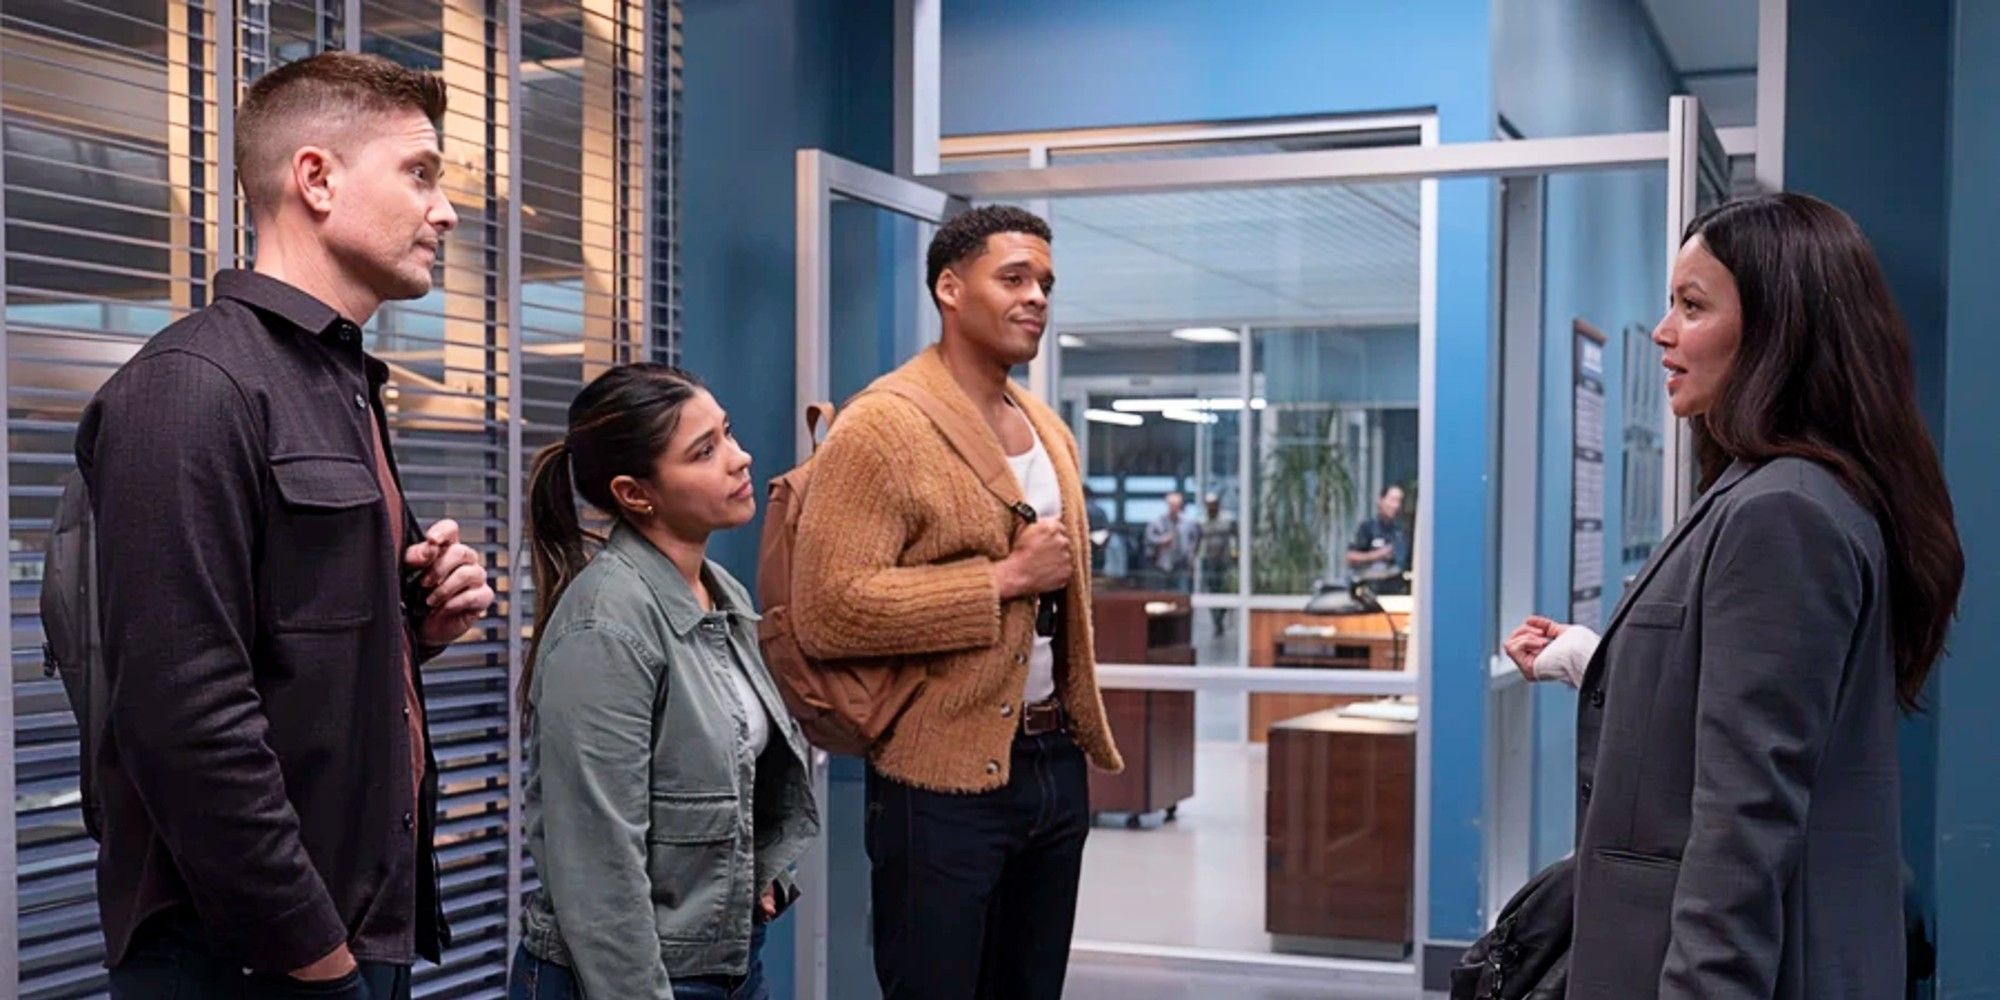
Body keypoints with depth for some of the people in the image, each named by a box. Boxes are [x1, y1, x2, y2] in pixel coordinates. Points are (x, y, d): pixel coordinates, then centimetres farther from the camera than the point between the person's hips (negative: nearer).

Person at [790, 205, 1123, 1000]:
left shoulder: (1048, 429, 13)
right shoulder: (880, 428, -13)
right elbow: (828, 611, -23)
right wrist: (1006, 579, -20)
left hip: (1056, 768, 8)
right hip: (942, 783, -7)